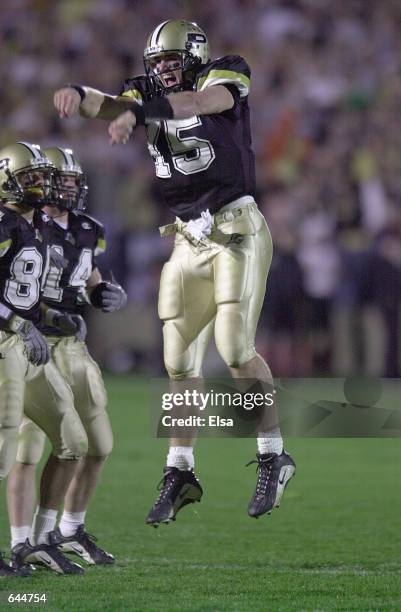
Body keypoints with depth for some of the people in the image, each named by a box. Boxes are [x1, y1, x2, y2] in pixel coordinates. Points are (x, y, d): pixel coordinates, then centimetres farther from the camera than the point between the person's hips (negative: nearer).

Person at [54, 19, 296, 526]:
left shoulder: (224, 76, -4)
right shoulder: (149, 94, 10)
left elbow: (198, 101, -27)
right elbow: (109, 106, -10)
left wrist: (138, 112, -44)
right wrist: (79, 95, -35)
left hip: (236, 230, -5)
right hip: (189, 240, 5)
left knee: (234, 346, -16)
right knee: (179, 361, 4)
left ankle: (272, 456, -2)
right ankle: (180, 473, 14)